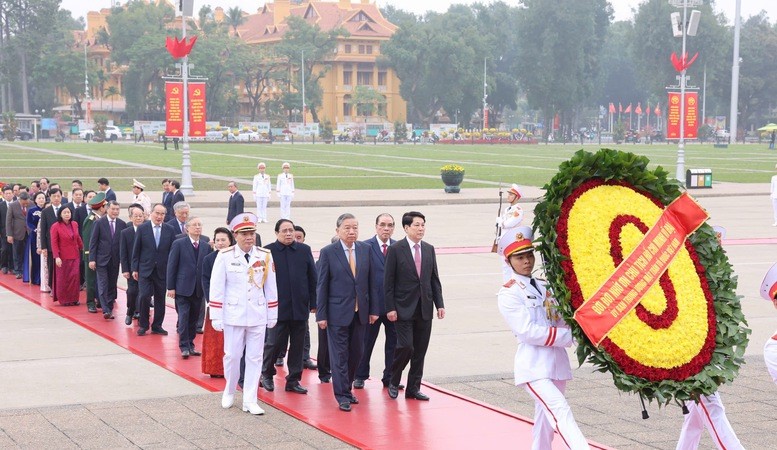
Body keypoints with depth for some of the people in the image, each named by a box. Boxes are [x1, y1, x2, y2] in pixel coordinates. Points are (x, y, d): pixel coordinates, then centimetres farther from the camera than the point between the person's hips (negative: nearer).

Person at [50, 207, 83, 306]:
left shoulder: (74, 224, 6)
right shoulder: (56, 227, -8)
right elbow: (54, 243, -10)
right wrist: (57, 257, -16)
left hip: (75, 256, 4)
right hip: (63, 257, -4)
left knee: (75, 277, 0)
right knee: (63, 278, 3)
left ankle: (74, 299, 10)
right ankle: (64, 300, 13)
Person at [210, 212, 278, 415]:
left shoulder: (265, 256, 0)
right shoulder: (225, 256, -7)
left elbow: (271, 288, 6)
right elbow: (216, 288, -4)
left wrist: (272, 315, 8)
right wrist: (216, 317, -5)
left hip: (258, 316, 2)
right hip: (233, 314, -2)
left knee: (255, 358, 4)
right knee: (232, 356, 7)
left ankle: (250, 400, 12)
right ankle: (229, 391, 31)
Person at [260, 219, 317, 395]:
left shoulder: (304, 250, 6)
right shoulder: (268, 251, -3)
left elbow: (312, 279, 8)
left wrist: (313, 303, 4)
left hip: (300, 307, 3)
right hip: (278, 306, -3)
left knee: (298, 345, 7)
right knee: (275, 342, 1)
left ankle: (293, 380, 18)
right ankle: (266, 373, 24)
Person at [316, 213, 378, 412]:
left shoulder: (365, 249, 6)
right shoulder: (328, 252, -6)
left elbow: (370, 281, 9)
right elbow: (321, 285, -4)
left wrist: (373, 309, 5)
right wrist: (321, 314, -8)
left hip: (360, 312, 4)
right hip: (338, 312, -4)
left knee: (356, 353, 10)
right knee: (339, 355, -1)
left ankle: (346, 388, 26)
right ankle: (342, 396, 5)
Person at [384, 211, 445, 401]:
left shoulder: (429, 249, 10)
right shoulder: (396, 249, -5)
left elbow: (434, 279, 12)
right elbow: (389, 281, -6)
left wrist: (439, 304, 4)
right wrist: (390, 308, -11)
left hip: (424, 309, 5)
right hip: (404, 308, -5)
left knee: (420, 351, 6)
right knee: (406, 346, -12)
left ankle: (413, 388, 15)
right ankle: (393, 381, 11)